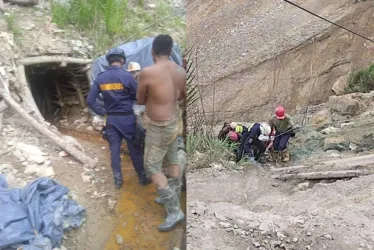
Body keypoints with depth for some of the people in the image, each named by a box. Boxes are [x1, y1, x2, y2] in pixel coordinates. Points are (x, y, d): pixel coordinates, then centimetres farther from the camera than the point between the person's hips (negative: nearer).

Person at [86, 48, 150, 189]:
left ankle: (118, 180, 21)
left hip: (111, 119, 3)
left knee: (114, 150, 12)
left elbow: (90, 100, -2)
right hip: (127, 118, -3)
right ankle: (143, 178, 21)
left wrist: (102, 112, 6)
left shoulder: (100, 78, -1)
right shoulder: (126, 76, -13)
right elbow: (138, 97, -6)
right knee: (135, 149, 9)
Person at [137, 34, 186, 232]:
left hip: (159, 127, -7)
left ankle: (174, 211, 6)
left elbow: (140, 101, -7)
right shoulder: (181, 71, -2)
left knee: (151, 167, 4)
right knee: (173, 160, 19)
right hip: (175, 122, 8)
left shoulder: (147, 72, -21)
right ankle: (173, 199, 36)